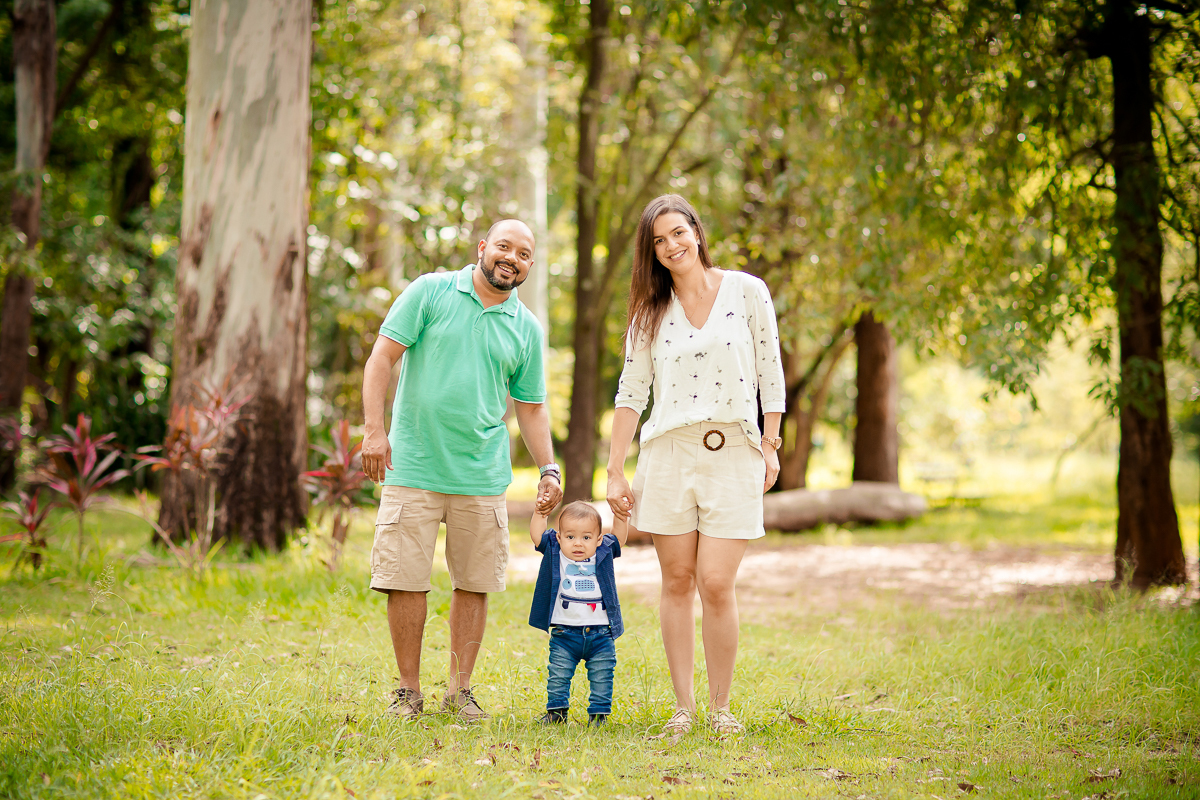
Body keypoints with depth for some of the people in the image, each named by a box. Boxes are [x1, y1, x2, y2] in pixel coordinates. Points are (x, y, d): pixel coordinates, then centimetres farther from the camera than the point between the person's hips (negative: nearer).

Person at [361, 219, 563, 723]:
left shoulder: (526, 328, 10)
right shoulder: (430, 292, 1)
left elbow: (530, 407, 17)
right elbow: (383, 356, -3)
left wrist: (549, 469, 7)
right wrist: (374, 429, -13)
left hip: (482, 474, 3)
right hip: (413, 467, -3)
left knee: (474, 584, 5)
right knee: (406, 580, -2)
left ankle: (460, 690, 17)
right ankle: (409, 691, 10)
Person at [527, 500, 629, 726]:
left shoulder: (603, 553, 3)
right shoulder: (554, 553, 0)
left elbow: (619, 537, 5)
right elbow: (536, 535, -2)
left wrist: (620, 514, -7)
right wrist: (540, 512, -9)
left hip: (601, 635, 1)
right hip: (564, 633, 0)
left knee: (601, 677, 6)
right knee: (558, 676, 4)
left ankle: (599, 714, 17)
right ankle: (556, 711, 18)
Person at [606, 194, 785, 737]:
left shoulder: (747, 292, 3)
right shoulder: (651, 311, 9)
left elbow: (770, 372, 5)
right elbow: (631, 393, 8)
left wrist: (770, 444, 0)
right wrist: (615, 473, 3)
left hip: (733, 454, -2)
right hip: (669, 453, 2)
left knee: (716, 585, -8)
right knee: (677, 582, 3)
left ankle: (720, 708, 6)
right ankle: (683, 706, 11)